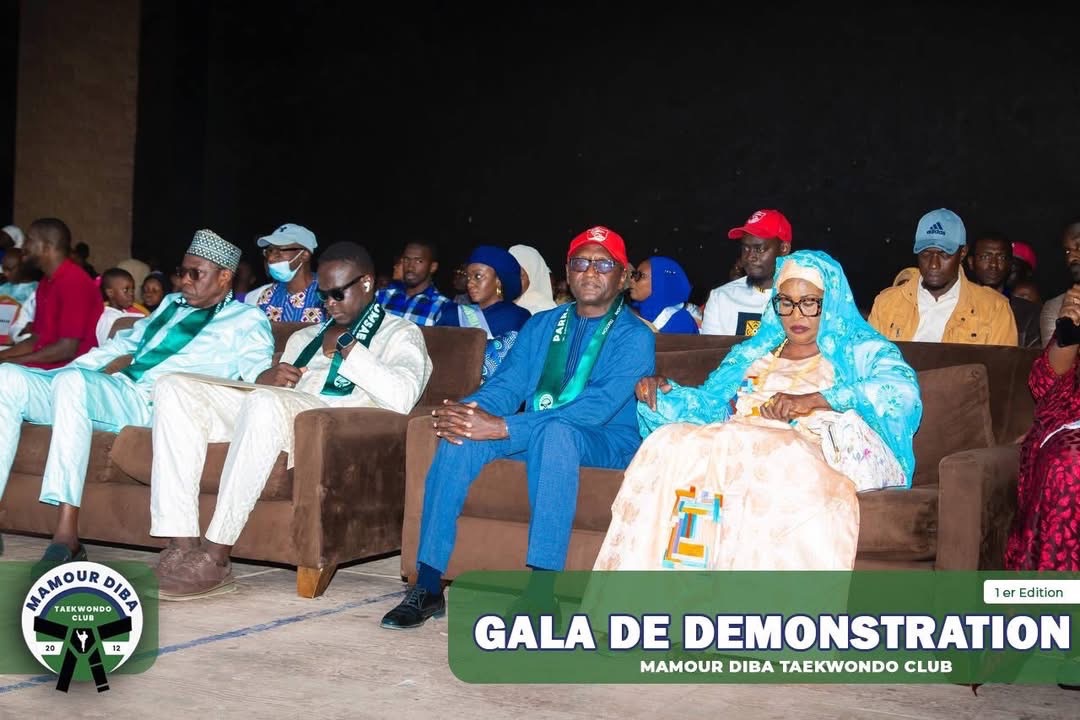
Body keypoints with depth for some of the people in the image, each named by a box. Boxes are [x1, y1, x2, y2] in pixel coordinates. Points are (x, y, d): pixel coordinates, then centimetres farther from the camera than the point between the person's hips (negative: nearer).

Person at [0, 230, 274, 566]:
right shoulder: (172, 304, 31)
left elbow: (258, 372, -5)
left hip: (149, 402, -7)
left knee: (72, 380, -36)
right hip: (114, 387, 8)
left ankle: (66, 538, -39)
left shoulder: (247, 320, 9)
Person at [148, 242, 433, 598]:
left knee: (265, 403, -39)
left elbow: (403, 398, -8)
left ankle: (215, 558, -34)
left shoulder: (400, 334, 13)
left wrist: (346, 349, -2)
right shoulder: (304, 337, 33)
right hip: (273, 413, 7)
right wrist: (269, 377, 5)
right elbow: (266, 390, 28)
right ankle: (181, 546, -24)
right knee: (174, 388, -13)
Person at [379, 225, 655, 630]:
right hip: (533, 436, 5)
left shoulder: (634, 336, -6)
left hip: (605, 443, -5)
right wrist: (469, 410, -21)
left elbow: (597, 407, -21)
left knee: (556, 431, -39)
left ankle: (540, 592, -41)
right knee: (460, 433, -24)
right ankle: (427, 585, -23)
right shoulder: (542, 325, 15)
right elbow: (507, 385, 6)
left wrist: (502, 428, -31)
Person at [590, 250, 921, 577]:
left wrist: (814, 400, -18)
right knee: (671, 444, -25)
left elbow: (903, 389, -7)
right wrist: (663, 392, 1)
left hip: (817, 450, -4)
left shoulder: (862, 350, 13)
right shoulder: (752, 353, 29)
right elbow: (708, 403, 24)